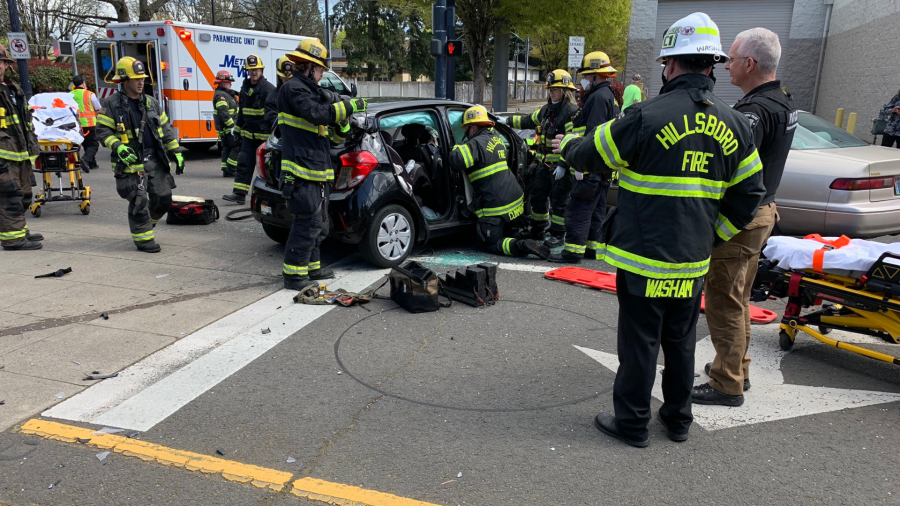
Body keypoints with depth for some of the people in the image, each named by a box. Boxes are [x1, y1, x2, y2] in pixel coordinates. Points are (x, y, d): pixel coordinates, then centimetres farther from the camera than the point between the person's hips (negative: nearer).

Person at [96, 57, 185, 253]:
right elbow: (103, 130, -4)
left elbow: (166, 129, 15)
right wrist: (119, 147, -20)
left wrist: (176, 152, 9)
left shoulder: (151, 102, 13)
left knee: (163, 199, 6)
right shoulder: (112, 104, -3)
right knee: (139, 202, -5)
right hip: (131, 161, -5)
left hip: (156, 160, 5)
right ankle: (143, 238, 9)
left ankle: (146, 222, 33)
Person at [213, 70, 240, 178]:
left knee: (227, 149, 12)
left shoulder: (226, 94, 20)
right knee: (237, 147, -10)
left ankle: (226, 171, 15)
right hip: (228, 128, -11)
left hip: (224, 129, 11)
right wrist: (231, 126, -26)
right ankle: (231, 169, -10)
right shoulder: (221, 95, -14)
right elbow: (223, 113, -24)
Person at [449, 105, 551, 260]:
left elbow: (456, 160, -29)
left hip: (494, 207, -9)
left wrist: (457, 147, -5)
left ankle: (522, 246, -19)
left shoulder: (477, 144, -16)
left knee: (489, 244, 2)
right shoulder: (496, 138, 12)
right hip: (515, 200, 9)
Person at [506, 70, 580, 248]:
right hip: (543, 165, 8)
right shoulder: (546, 110, 14)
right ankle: (537, 231, 29)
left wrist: (563, 165, -25)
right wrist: (508, 120, 30)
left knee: (559, 203, 0)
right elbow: (528, 121, 29)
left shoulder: (572, 112, -13)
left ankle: (557, 235, 11)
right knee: (536, 198, 14)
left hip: (560, 167, -8)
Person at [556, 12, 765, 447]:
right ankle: (678, 419, 35)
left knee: (639, 342, 7)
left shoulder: (646, 117, -16)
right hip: (693, 263, 6)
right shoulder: (733, 125, 2)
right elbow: (749, 194, 8)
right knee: (681, 341, 19)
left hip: (643, 257, -5)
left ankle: (632, 423, 21)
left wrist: (567, 144, 19)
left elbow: (589, 155, -3)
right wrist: (714, 235, 19)